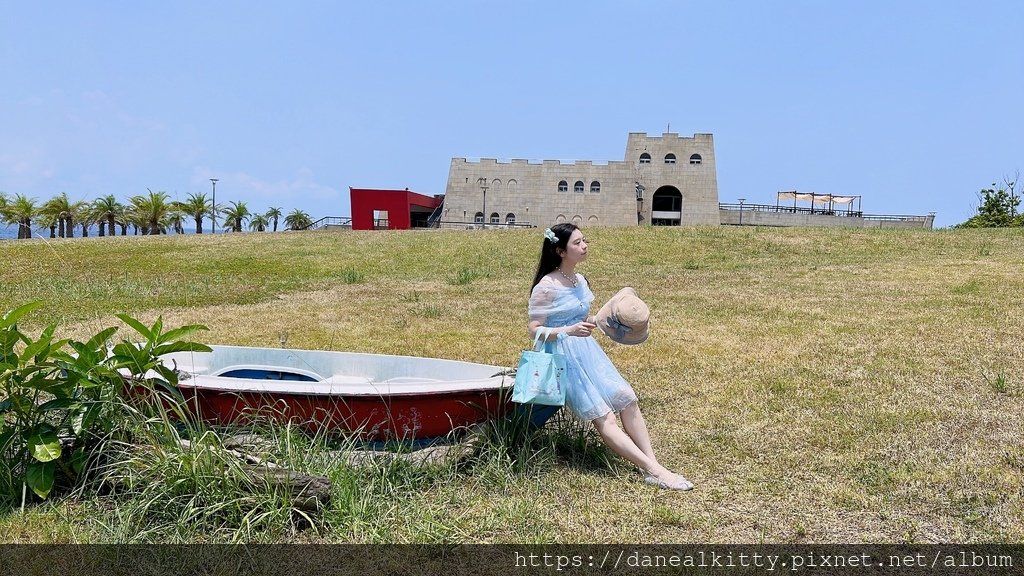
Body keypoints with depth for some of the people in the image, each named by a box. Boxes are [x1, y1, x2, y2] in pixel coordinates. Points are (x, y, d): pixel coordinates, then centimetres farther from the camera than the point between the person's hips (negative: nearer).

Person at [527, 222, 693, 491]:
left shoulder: (580, 280, 9)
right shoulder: (546, 287, -14)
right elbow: (534, 330, -14)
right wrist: (569, 331, -27)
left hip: (587, 350, 8)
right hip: (563, 355, -8)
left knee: (627, 398, -7)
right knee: (604, 417, -14)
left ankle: (653, 464, -6)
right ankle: (655, 471, -16)